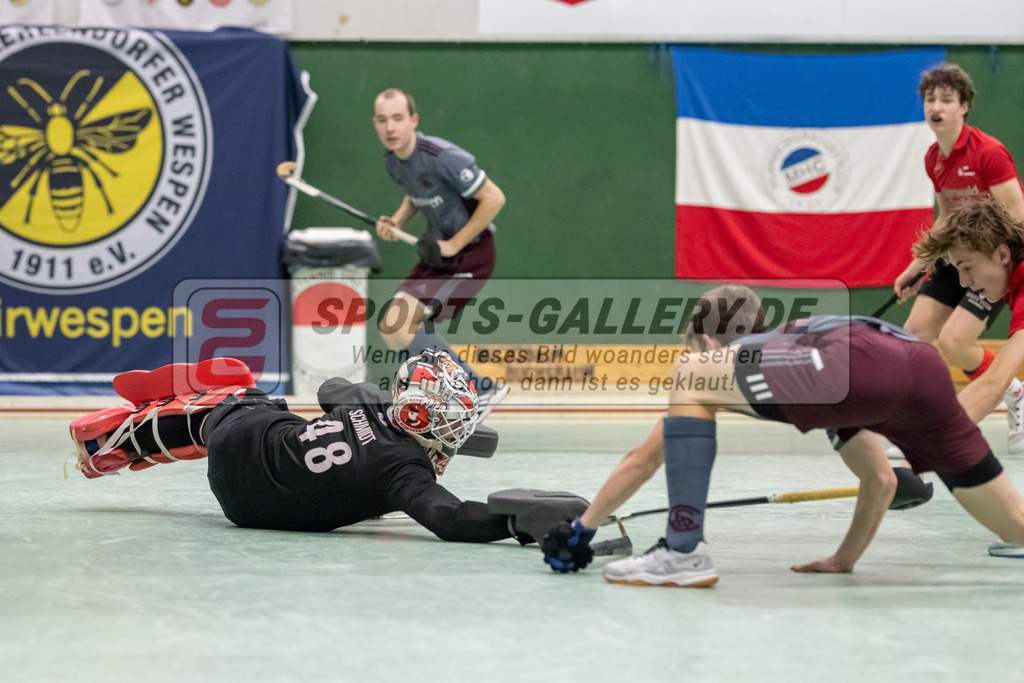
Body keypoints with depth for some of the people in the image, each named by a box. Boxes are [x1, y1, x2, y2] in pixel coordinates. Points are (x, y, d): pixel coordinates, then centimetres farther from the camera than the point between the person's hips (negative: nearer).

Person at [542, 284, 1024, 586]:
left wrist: (582, 529, 41)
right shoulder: (791, 344, 43)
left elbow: (643, 460, 32)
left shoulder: (720, 357, 29)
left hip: (860, 361, -7)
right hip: (929, 369, 7)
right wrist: (846, 558, 51)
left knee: (692, 382, 2)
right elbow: (882, 479, 46)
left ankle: (683, 553, -3)